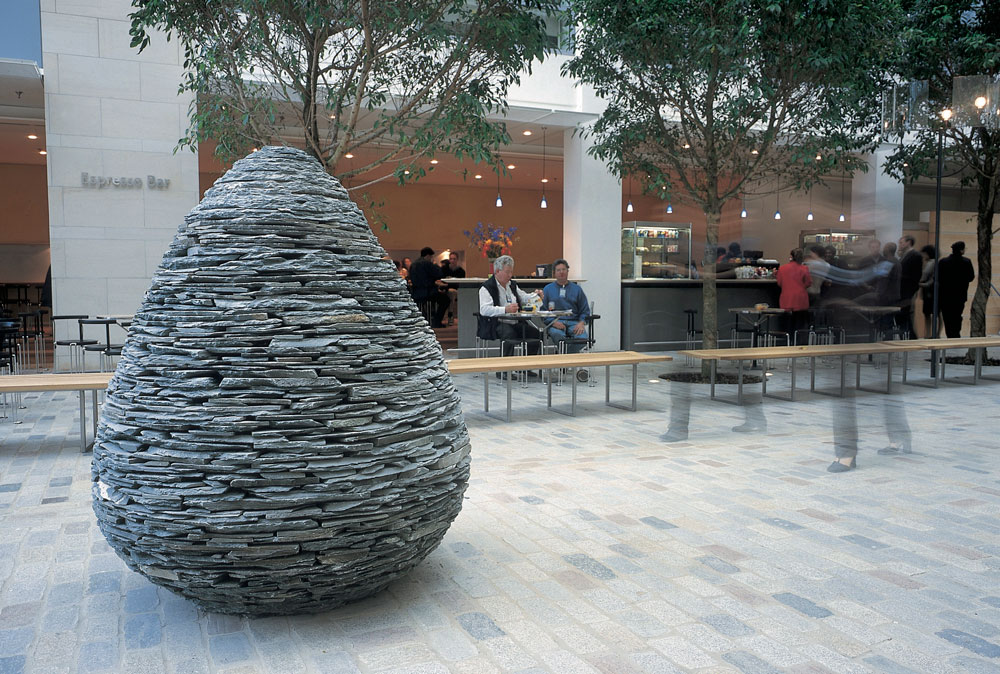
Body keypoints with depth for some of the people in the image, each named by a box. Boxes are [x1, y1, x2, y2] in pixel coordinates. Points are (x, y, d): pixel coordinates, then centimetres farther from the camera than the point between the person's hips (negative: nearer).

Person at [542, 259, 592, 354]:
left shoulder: (577, 289, 19)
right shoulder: (547, 289, 16)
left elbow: (585, 311, 15)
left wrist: (581, 323, -6)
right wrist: (553, 322, -11)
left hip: (573, 322, 2)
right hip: (555, 323, -2)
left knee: (582, 338, -31)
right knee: (558, 335, -38)